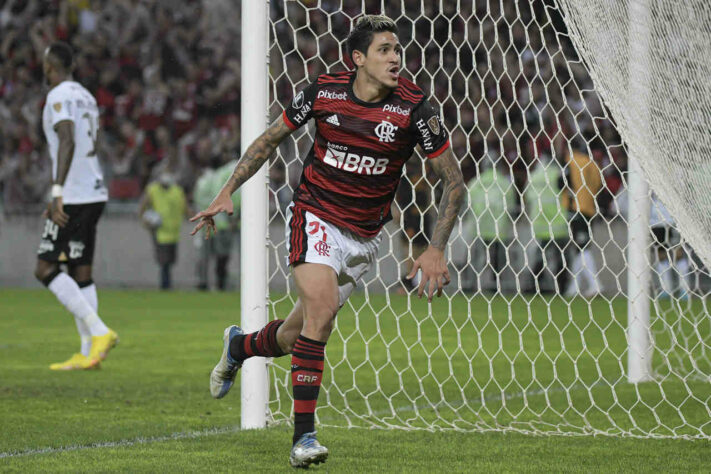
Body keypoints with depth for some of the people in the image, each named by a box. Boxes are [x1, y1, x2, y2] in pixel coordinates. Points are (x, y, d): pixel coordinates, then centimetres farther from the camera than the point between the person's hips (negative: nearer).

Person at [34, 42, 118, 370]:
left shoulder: (59, 97, -11)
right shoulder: (86, 97, 18)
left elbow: (68, 143, -25)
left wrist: (57, 193, -31)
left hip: (73, 195, -9)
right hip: (95, 193, 9)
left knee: (45, 270, -5)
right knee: (81, 274, 9)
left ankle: (99, 331, -15)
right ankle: (87, 353, 6)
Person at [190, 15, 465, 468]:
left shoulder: (414, 108, -14)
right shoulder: (324, 91, -11)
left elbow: (454, 183, -7)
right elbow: (271, 139, 7)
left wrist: (437, 250, -15)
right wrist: (228, 192, 2)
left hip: (364, 238, 2)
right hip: (315, 218, -2)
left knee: (295, 337, 9)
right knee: (322, 306, -26)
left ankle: (240, 345, 45)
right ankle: (304, 435, -20)